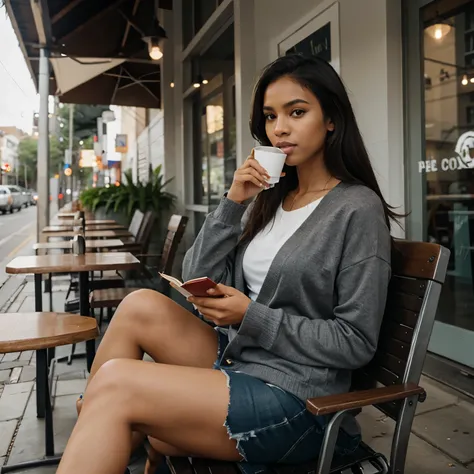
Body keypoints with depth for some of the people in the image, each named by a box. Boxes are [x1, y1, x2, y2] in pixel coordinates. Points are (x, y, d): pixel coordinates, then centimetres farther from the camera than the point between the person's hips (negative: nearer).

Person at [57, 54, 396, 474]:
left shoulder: (358, 208, -10)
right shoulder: (268, 198, 9)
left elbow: (356, 343, -12)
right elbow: (197, 281, 3)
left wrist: (251, 317, -17)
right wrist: (234, 203, -8)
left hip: (296, 398, -6)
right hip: (235, 359, 7)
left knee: (115, 383, -21)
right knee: (142, 306, -15)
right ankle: (90, 426, 0)